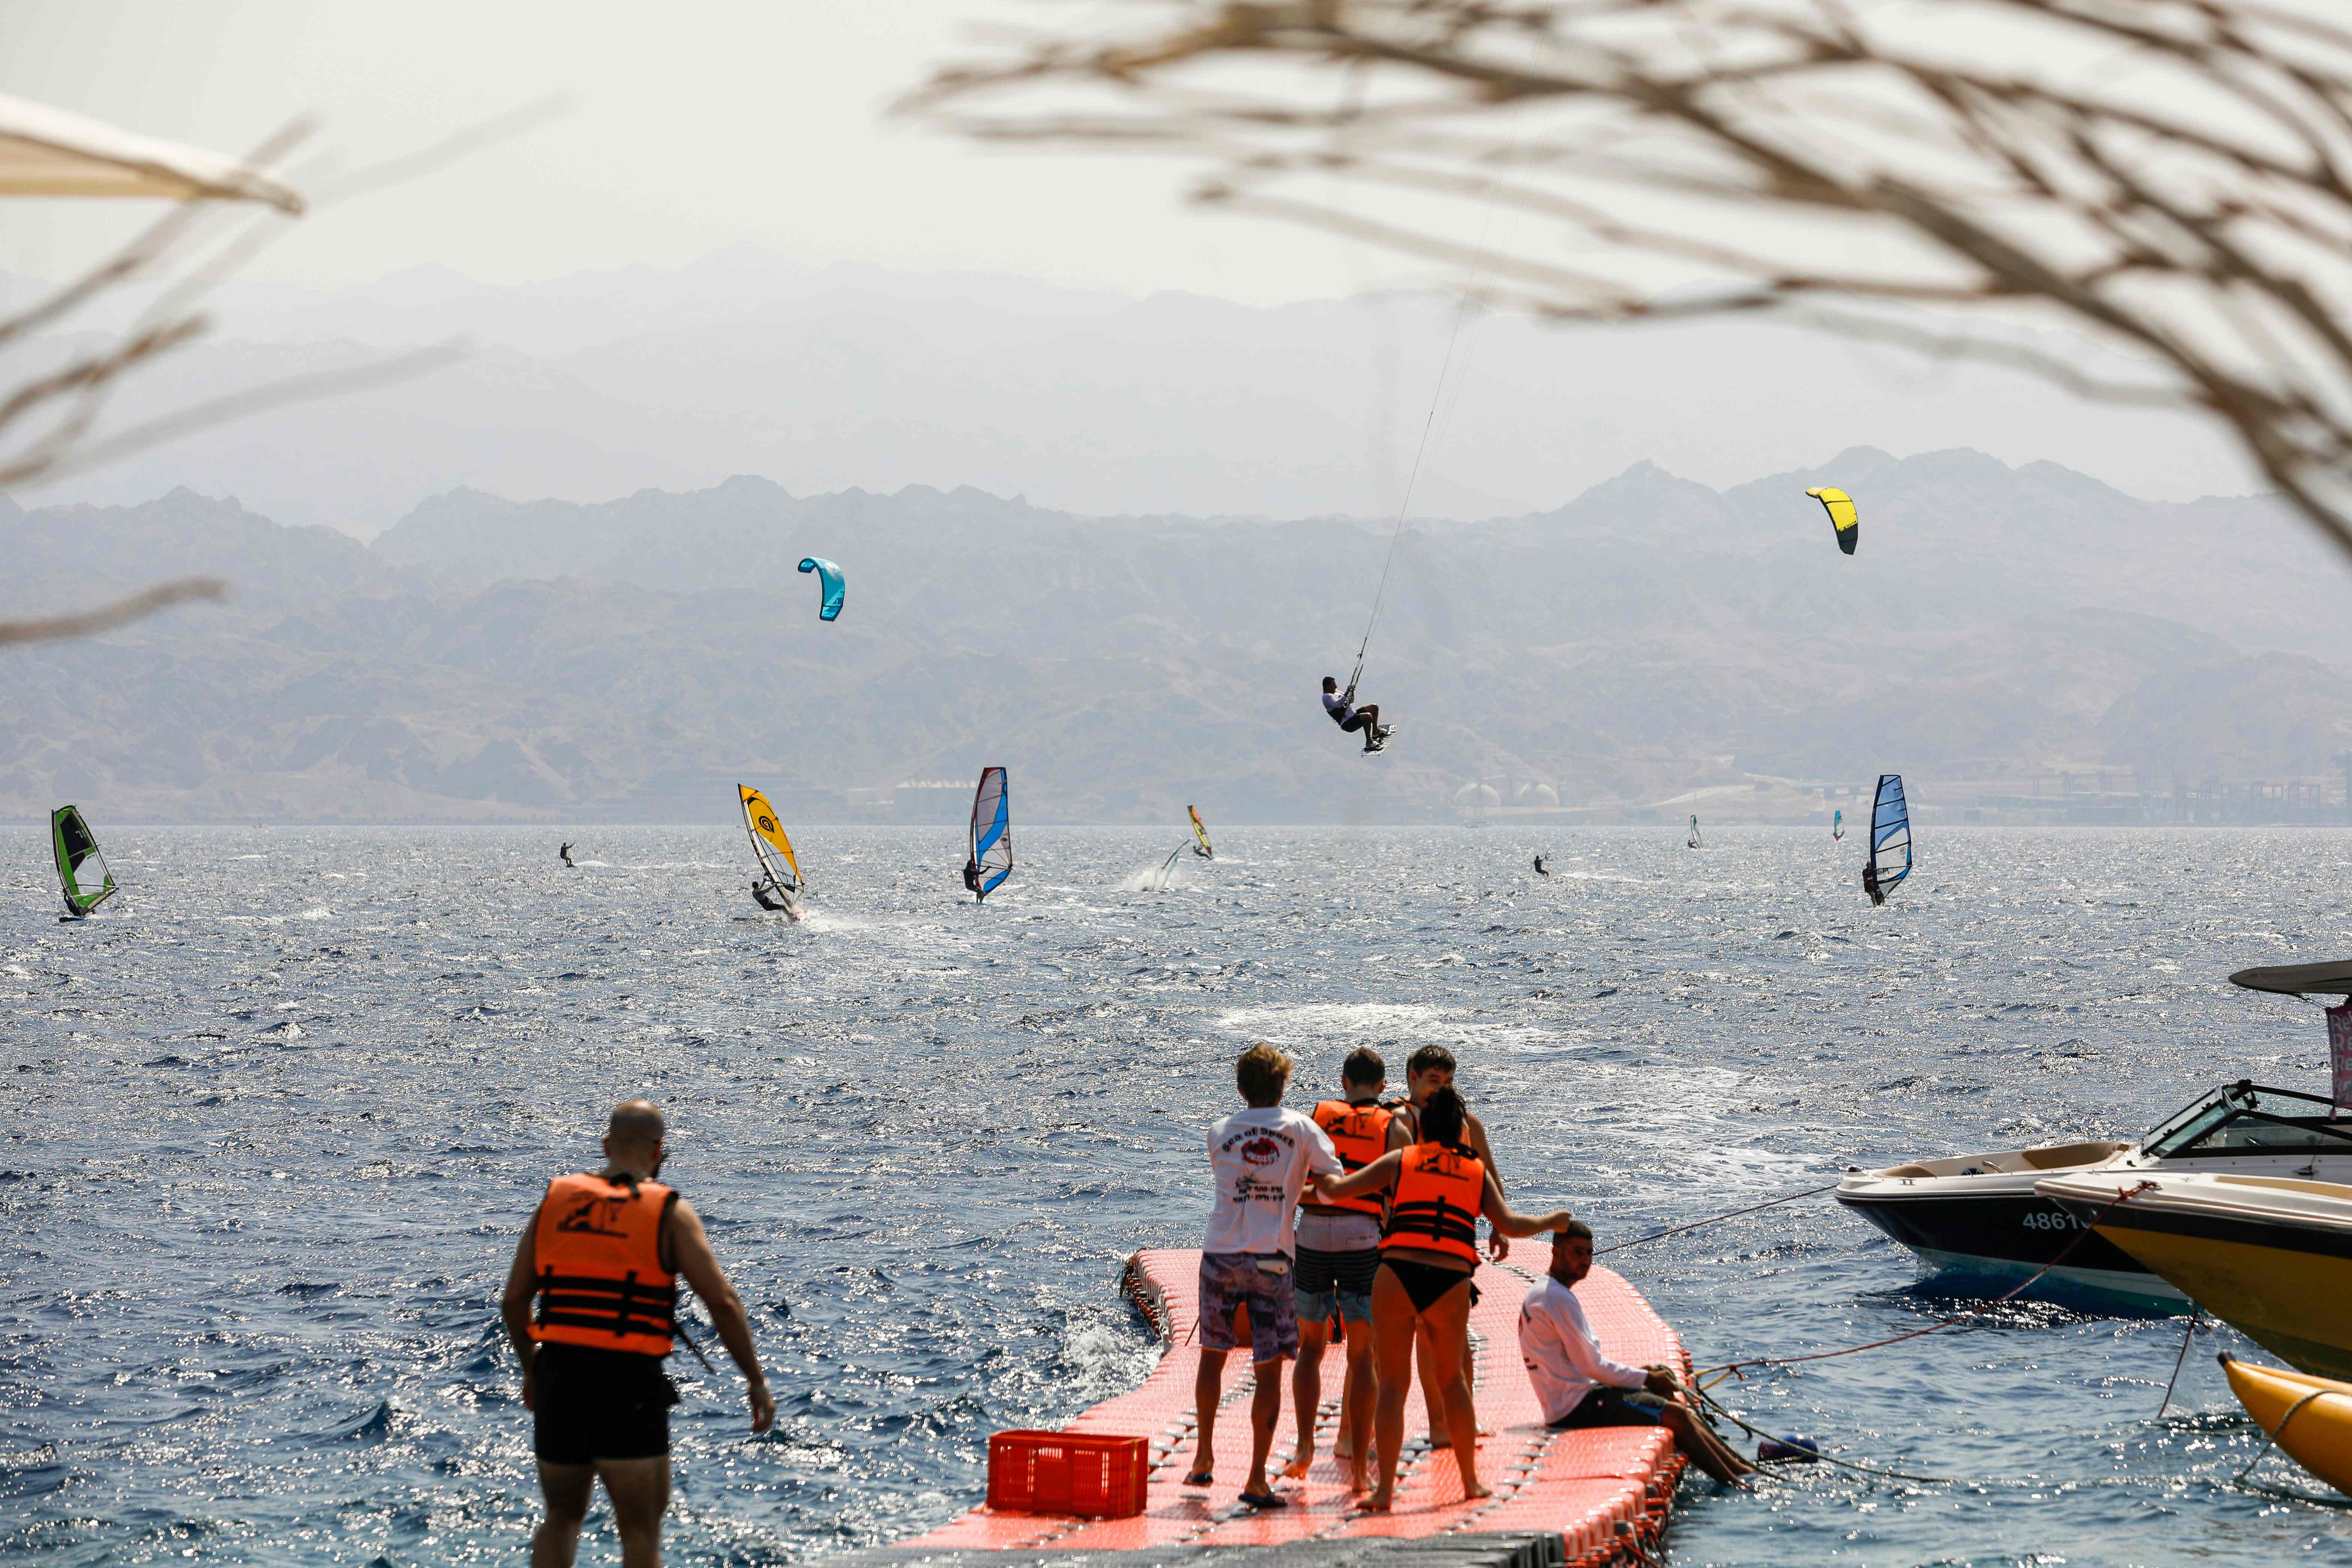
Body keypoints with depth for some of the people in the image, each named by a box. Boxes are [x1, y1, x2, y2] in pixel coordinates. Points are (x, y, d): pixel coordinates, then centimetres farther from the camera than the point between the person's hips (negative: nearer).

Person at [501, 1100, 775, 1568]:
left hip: (557, 1377, 4)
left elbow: (513, 1303, 12)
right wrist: (757, 1381, 1)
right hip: (628, 1386, -4)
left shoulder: (554, 1201, 10)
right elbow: (724, 1304, -8)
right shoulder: (670, 1213, -1)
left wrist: (531, 1369, 27)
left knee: (562, 1518, 21)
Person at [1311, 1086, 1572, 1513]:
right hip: (1451, 1285, 1)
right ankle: (1471, 1482, 26)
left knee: (1392, 1384, 6)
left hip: (1396, 1276, -1)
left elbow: (1334, 1190, 9)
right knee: (1452, 1379, 21)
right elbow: (1509, 1225, 8)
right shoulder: (1477, 1171, 16)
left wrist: (1319, 1185, 32)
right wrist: (1551, 1221, 26)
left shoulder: (1399, 1161, 12)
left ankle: (1384, 1489, -2)